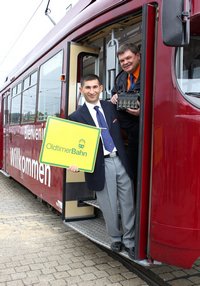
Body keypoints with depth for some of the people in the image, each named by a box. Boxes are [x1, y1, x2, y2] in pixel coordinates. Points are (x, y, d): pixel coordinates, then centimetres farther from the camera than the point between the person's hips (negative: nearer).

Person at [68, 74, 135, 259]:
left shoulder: (111, 107, 9)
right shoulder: (77, 117, 0)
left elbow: (122, 130, 17)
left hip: (120, 161, 3)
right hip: (100, 166, -3)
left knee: (128, 204, 7)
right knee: (110, 207, 7)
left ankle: (129, 241, 23)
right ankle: (116, 240, 29)